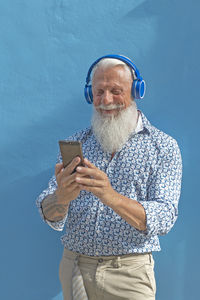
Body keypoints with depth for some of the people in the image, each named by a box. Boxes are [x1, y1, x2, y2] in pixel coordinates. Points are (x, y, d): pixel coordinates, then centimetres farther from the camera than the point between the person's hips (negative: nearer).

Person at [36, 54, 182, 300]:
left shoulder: (163, 147, -3)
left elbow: (164, 218, -14)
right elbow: (51, 216, -1)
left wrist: (111, 196, -31)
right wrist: (61, 198, -25)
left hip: (129, 272, -2)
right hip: (74, 268, 3)